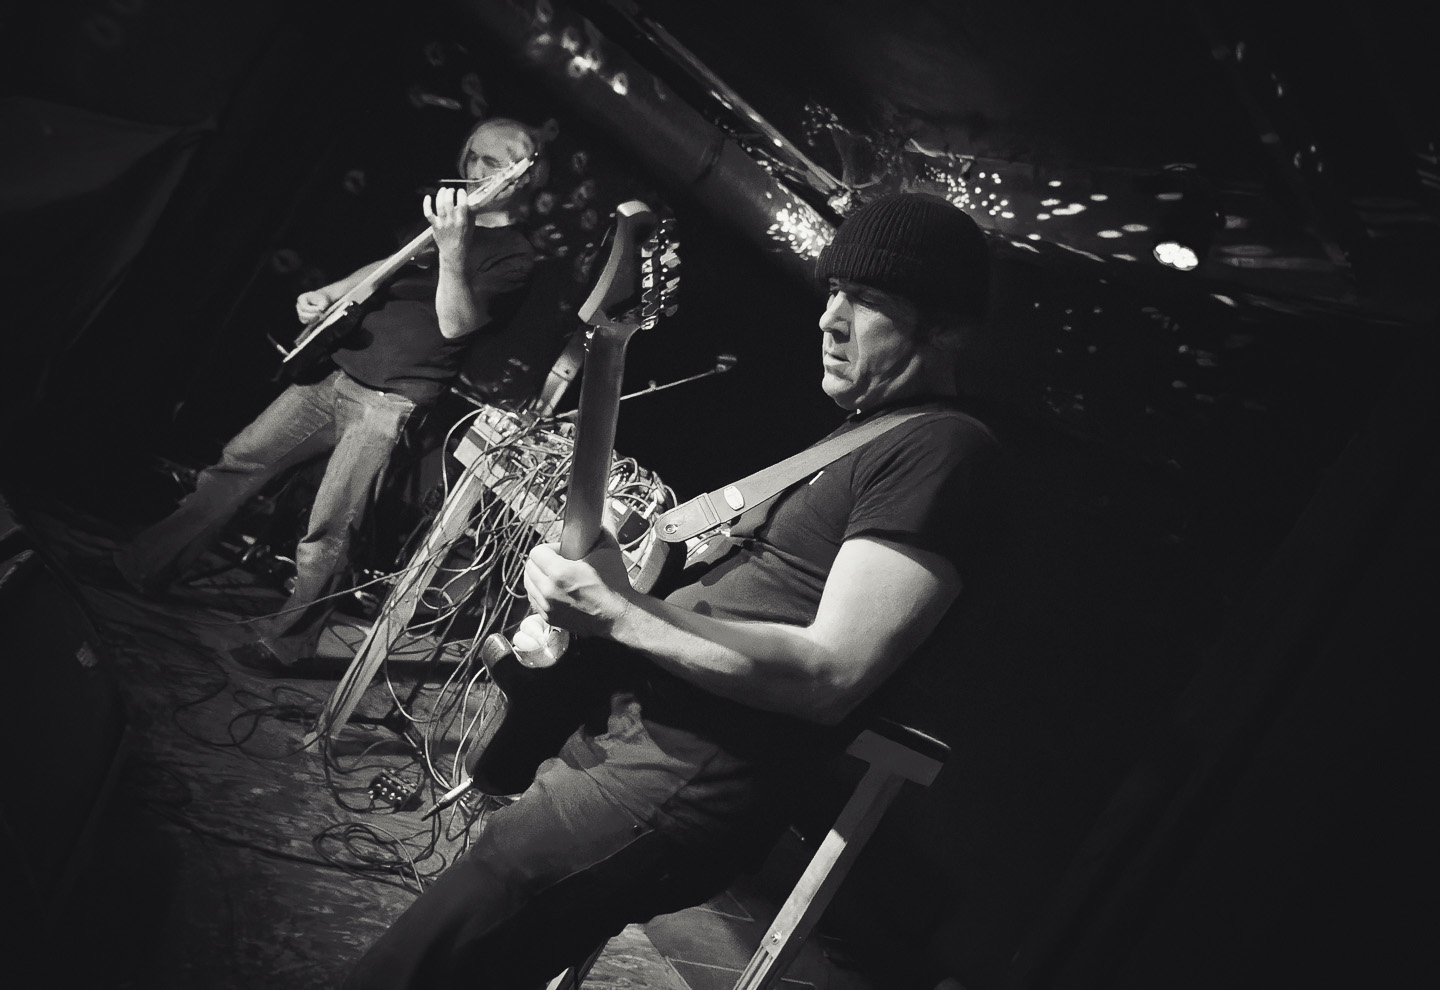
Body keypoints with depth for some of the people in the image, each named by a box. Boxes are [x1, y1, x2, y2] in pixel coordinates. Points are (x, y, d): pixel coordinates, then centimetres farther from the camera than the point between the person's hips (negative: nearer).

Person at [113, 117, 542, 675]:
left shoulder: (514, 256, -9)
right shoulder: (442, 213, 14)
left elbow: (456, 324, -23)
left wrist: (452, 250, -36)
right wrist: (327, 295, 12)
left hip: (389, 404, -8)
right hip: (336, 376, 8)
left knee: (326, 536, -10)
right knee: (235, 463, 10)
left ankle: (287, 647, 8)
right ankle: (144, 567, 24)